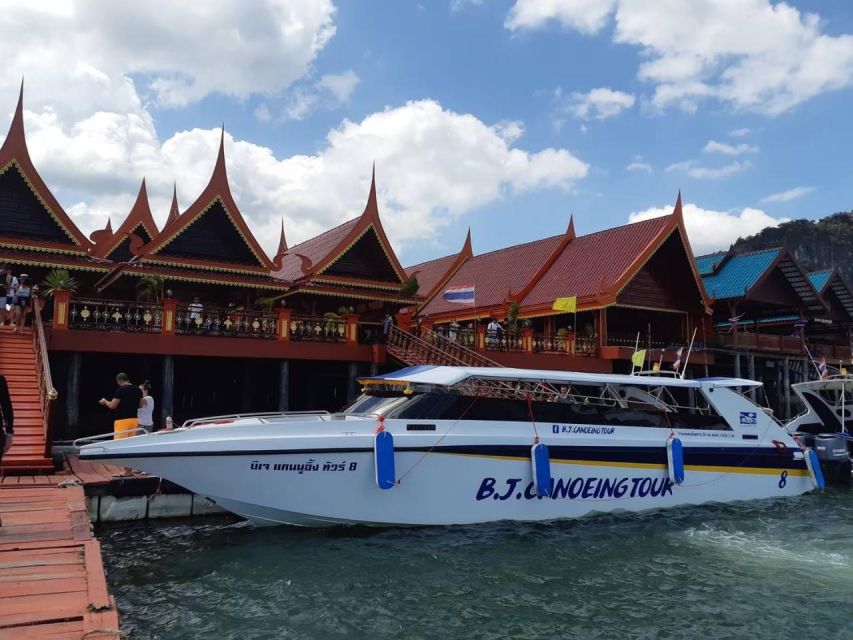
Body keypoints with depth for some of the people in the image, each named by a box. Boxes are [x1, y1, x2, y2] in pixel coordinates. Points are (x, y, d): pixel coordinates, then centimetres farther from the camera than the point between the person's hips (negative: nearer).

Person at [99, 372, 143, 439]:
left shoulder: (120, 390, -10)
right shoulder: (138, 390, 8)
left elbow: (112, 406, -9)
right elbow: (140, 405, 14)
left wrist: (105, 401, 10)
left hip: (122, 420, -7)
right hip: (134, 419, 7)